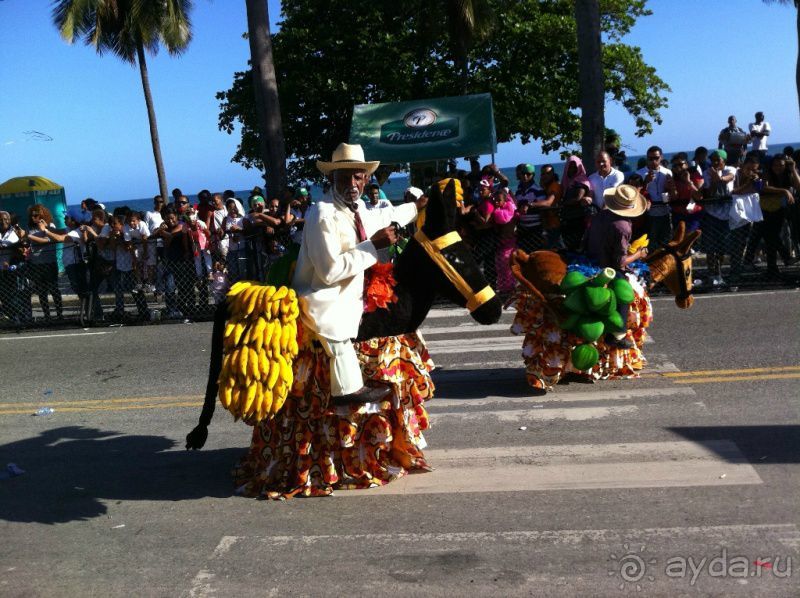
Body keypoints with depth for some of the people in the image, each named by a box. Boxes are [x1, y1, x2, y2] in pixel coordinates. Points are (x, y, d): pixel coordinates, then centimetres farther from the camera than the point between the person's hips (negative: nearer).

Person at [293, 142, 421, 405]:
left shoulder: (358, 209, 4)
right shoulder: (322, 215, -24)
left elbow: (383, 217, 29)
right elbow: (330, 271, -28)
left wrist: (417, 206, 41)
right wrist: (373, 245, -24)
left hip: (350, 297, 10)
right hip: (326, 306, -10)